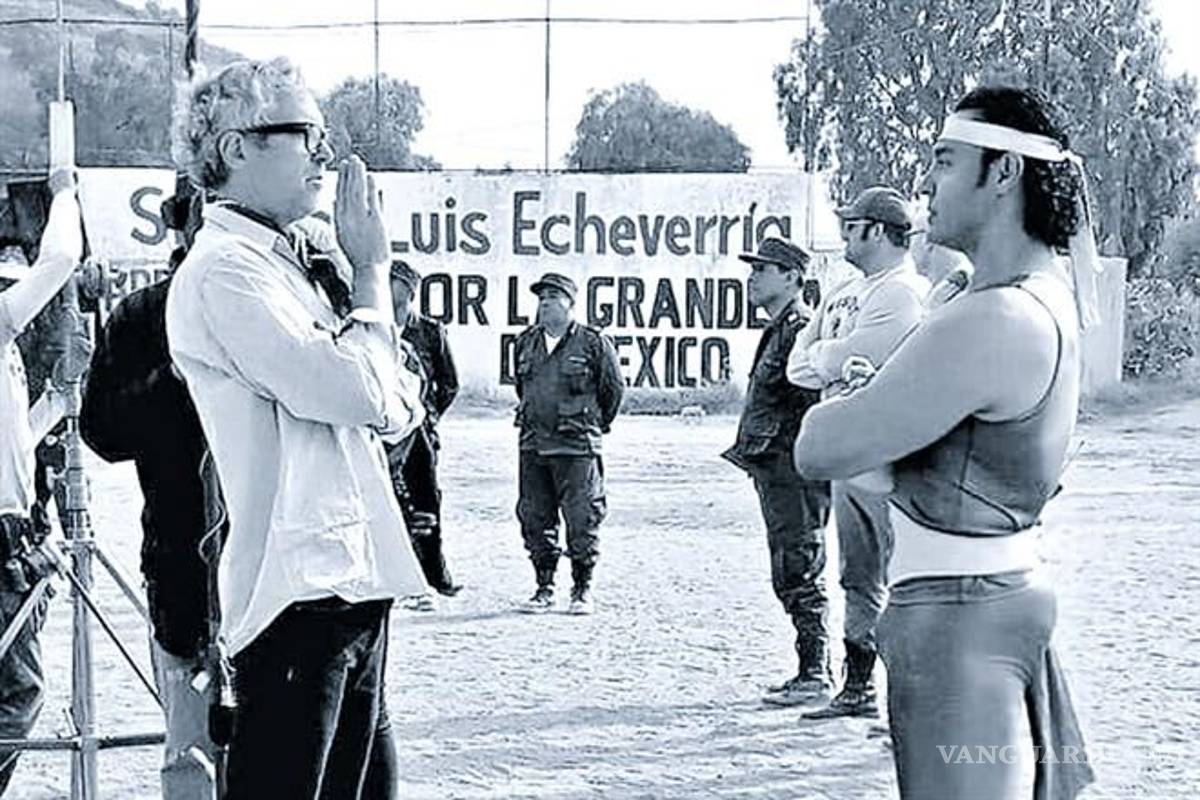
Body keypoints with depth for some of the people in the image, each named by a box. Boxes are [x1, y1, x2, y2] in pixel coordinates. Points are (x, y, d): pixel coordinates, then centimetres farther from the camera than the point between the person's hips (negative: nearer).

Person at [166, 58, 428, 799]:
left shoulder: (286, 264, 18)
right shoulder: (225, 271, -11)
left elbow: (399, 412, 14)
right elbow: (350, 390, -22)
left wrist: (365, 275, 0)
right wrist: (371, 270, -7)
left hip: (352, 577, 9)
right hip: (300, 586, -9)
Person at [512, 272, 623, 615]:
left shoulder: (594, 343, -6)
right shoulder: (526, 342, 9)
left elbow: (614, 388, 4)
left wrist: (596, 425, 11)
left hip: (577, 448, -5)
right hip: (533, 445, 5)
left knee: (582, 519, -2)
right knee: (534, 519, 6)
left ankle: (582, 589, 9)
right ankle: (544, 587, 16)